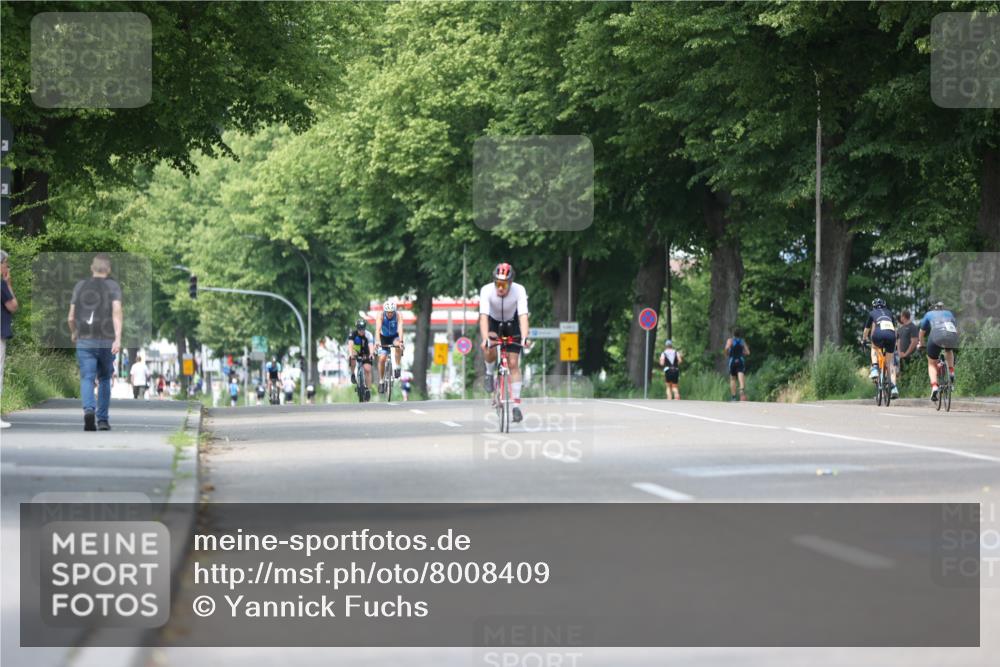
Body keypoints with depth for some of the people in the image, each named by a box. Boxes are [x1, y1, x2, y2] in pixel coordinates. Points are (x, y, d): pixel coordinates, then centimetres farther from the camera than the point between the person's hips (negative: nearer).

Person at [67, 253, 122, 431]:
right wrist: (118, 339, -25)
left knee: (87, 380, -5)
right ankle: (102, 420, 18)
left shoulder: (80, 286, 6)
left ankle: (89, 410, -33)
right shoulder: (113, 286, -1)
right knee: (104, 380, 19)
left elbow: (71, 318, 8)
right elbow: (117, 312, -17)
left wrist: (73, 332, 30)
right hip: (106, 342, 0)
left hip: (84, 342, 0)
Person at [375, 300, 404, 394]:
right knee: (382, 358, -13)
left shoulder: (398, 316, -25)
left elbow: (400, 328, -38)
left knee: (398, 346, -35)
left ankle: (397, 367, -20)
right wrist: (378, 341, -53)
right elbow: (378, 328, -37)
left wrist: (400, 341, -55)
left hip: (394, 336, 0)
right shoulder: (380, 316, -25)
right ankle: (381, 381, 2)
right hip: (384, 338, 0)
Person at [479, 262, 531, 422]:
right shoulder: (487, 290, -31)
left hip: (512, 324, 0)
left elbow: (523, 316, -39)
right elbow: (483, 316, -39)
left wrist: (524, 338, -54)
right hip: (493, 322, 0)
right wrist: (485, 339, -54)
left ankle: (516, 405, -3)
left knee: (513, 364, -8)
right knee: (490, 349, -30)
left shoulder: (519, 290, -31)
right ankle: (490, 373, 3)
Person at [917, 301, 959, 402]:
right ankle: (951, 372, 17)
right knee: (949, 351, 38)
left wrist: (921, 344, 59)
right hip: (952, 336, 2)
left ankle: (934, 387, -8)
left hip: (936, 337, -2)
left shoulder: (929, 314, 32)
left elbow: (922, 332, 42)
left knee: (932, 363, 14)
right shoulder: (950, 314, 36)